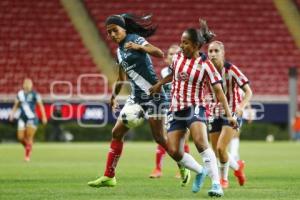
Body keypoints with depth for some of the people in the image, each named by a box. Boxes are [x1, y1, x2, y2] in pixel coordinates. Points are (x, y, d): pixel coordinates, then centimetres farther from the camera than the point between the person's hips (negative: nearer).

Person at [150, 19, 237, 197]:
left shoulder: (205, 65, -10)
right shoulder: (178, 58, 5)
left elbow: (219, 91, -10)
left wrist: (229, 115, -16)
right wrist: (159, 84, 24)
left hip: (195, 108, -5)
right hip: (176, 110, 6)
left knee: (201, 142, -29)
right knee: (173, 151, -6)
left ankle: (216, 184, -26)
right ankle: (201, 171, 21)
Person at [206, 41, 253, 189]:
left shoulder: (231, 70, -15)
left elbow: (248, 91, -14)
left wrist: (241, 106, -31)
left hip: (232, 114, -5)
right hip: (215, 114, 5)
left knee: (221, 148, -18)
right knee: (217, 152, 6)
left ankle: (223, 179, 8)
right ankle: (238, 166, 37)